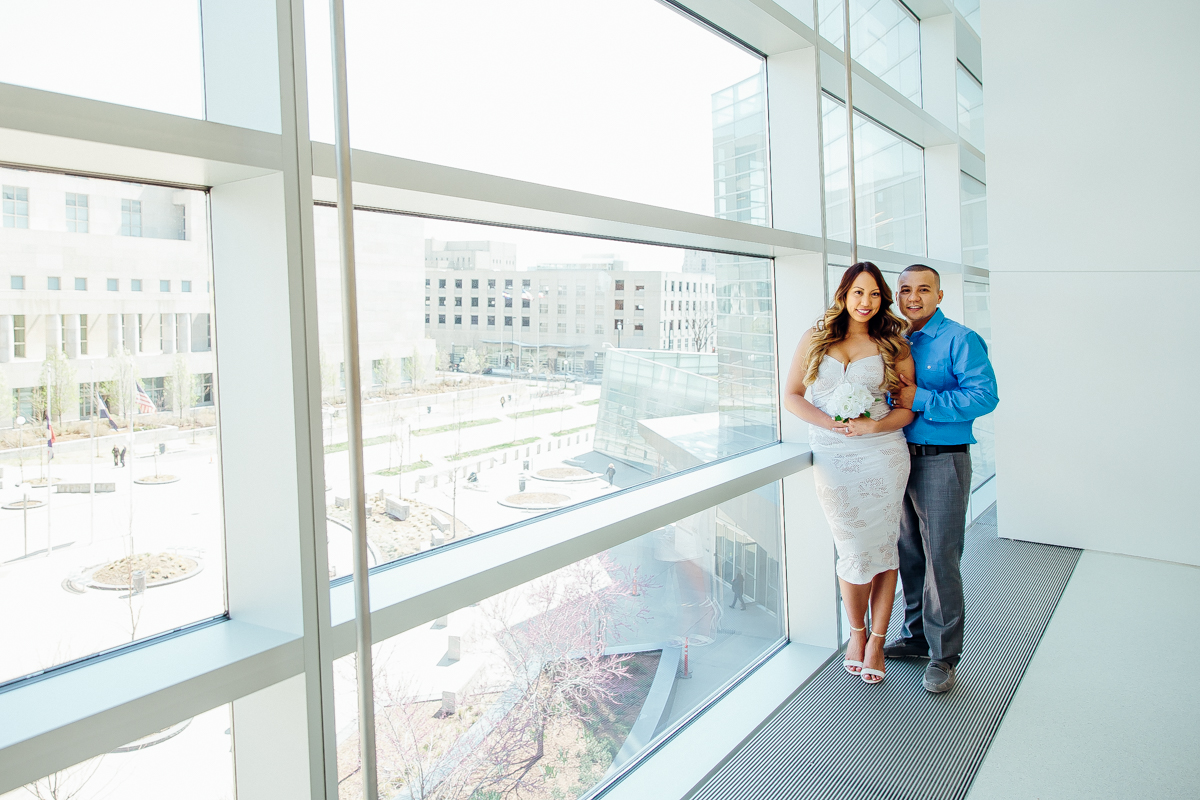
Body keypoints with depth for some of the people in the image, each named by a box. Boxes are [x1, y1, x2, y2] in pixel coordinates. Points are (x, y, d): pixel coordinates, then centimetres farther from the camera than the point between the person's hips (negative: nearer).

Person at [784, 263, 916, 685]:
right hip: (832, 458, 0)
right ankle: (856, 629, 30)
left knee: (882, 548, 7)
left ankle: (876, 639, 24)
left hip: (882, 455, 0)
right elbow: (792, 395, 5)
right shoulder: (815, 338, 7)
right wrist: (831, 423, -10)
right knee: (854, 552, 4)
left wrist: (873, 425, -14)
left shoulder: (892, 344, 6)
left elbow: (910, 406, 4)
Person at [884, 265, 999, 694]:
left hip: (942, 462, -7)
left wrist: (921, 400, -20)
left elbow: (984, 396, -19)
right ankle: (916, 636, 31)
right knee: (909, 555, 15)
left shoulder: (960, 340, -8)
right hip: (900, 459, 7)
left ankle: (943, 654, 13)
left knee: (941, 560, -1)